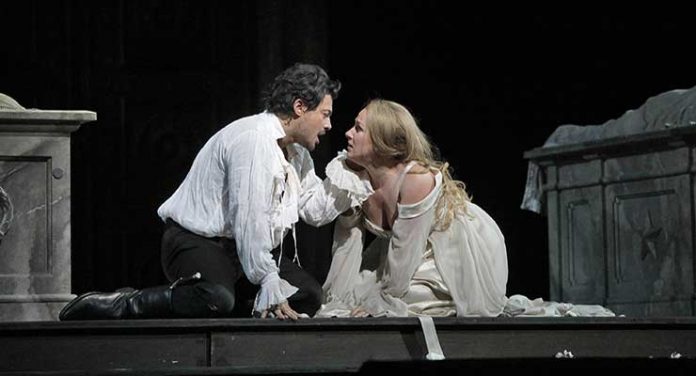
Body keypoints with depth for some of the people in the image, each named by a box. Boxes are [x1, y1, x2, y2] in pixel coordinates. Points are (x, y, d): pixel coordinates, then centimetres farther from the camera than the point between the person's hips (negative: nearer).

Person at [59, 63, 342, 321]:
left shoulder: (296, 151, 13)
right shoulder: (253, 140, -19)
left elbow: (315, 209, 17)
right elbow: (249, 218, -25)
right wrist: (269, 285, -25)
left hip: (240, 246, 10)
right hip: (196, 242, -10)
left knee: (308, 294, -4)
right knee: (217, 300, -39)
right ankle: (119, 305, -23)